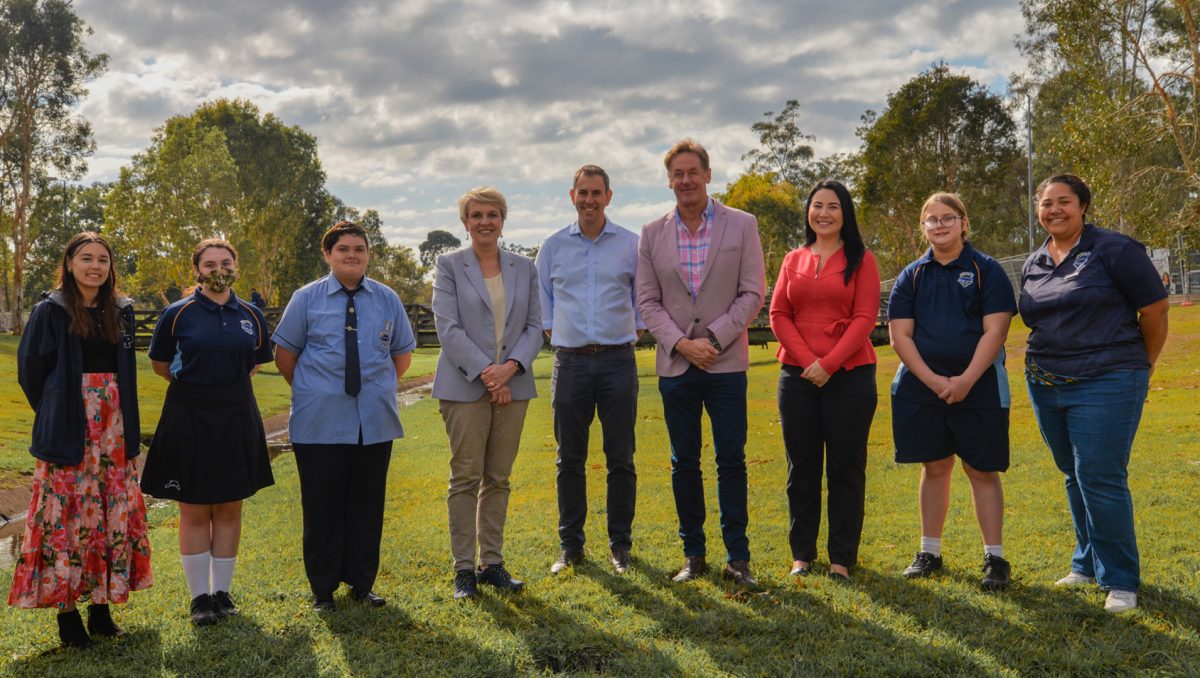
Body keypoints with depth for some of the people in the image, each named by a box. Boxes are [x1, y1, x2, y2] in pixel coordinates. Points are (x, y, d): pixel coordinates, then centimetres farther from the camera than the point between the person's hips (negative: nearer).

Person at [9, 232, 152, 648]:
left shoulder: (121, 310, 9)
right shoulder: (51, 310, -4)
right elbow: (30, 367, 0)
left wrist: (123, 419, 11)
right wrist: (53, 413, 5)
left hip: (113, 424, 4)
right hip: (68, 428, -4)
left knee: (114, 512, 5)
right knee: (68, 512, -3)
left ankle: (102, 608, 15)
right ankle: (67, 613, 6)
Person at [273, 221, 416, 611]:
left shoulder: (387, 300, 8)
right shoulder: (307, 299, 2)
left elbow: (402, 353, 17)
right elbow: (284, 353, 8)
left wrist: (381, 388, 10)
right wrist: (309, 390, 6)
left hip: (375, 421, 2)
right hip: (320, 423, -2)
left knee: (368, 505, 9)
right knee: (322, 507, 4)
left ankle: (362, 584, 22)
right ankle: (323, 589, 17)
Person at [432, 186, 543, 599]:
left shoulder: (524, 268, 11)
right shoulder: (449, 266, 2)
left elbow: (534, 326, 6)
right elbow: (448, 328, -7)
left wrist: (510, 366, -11)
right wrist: (485, 373, -15)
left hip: (513, 385, 3)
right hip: (465, 386, -3)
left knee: (498, 479, 8)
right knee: (465, 479, 0)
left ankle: (492, 563, 16)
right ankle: (463, 568, 7)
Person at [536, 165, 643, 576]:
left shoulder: (631, 245, 4)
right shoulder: (553, 246, 7)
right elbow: (541, 297, 16)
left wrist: (637, 329, 4)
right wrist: (550, 331, 6)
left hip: (618, 360, -1)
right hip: (570, 361, 1)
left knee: (620, 459, 3)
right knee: (570, 460, 6)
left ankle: (620, 545, 14)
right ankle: (571, 546, 16)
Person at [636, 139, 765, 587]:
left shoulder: (741, 225, 1)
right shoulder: (652, 234, 6)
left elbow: (752, 293, -3)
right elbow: (647, 301, 4)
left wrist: (713, 339, -12)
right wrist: (681, 343, -10)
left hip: (725, 362, -2)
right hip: (675, 364, 2)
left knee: (731, 460, -1)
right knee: (684, 463, 8)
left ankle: (737, 558, 9)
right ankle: (693, 555, 19)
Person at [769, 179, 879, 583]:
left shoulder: (860, 259, 2)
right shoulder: (793, 260, 11)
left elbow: (865, 318, -7)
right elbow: (778, 314, 4)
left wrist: (829, 364, -15)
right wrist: (807, 360, -9)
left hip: (849, 374, -3)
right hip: (797, 375, 3)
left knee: (846, 469, 4)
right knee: (802, 468, 9)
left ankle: (842, 558, 14)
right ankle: (802, 554, 20)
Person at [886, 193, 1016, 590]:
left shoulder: (987, 270, 0)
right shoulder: (912, 275, 8)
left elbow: (995, 331, -8)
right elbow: (899, 335, 0)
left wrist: (967, 380, -18)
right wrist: (932, 380, -12)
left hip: (978, 387, -2)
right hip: (921, 386, 3)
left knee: (982, 470, 1)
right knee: (934, 467, 10)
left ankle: (995, 558, 9)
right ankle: (929, 552, 20)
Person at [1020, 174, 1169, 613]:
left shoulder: (1114, 250, -8)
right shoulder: (1033, 264, 10)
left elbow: (1154, 311, -5)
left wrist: (1139, 368, 5)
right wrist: (1048, 362, 17)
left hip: (1106, 385, -6)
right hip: (1047, 387, 6)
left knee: (1100, 478, -9)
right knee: (1075, 478, 14)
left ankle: (1120, 580, 4)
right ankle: (1088, 564, 28)